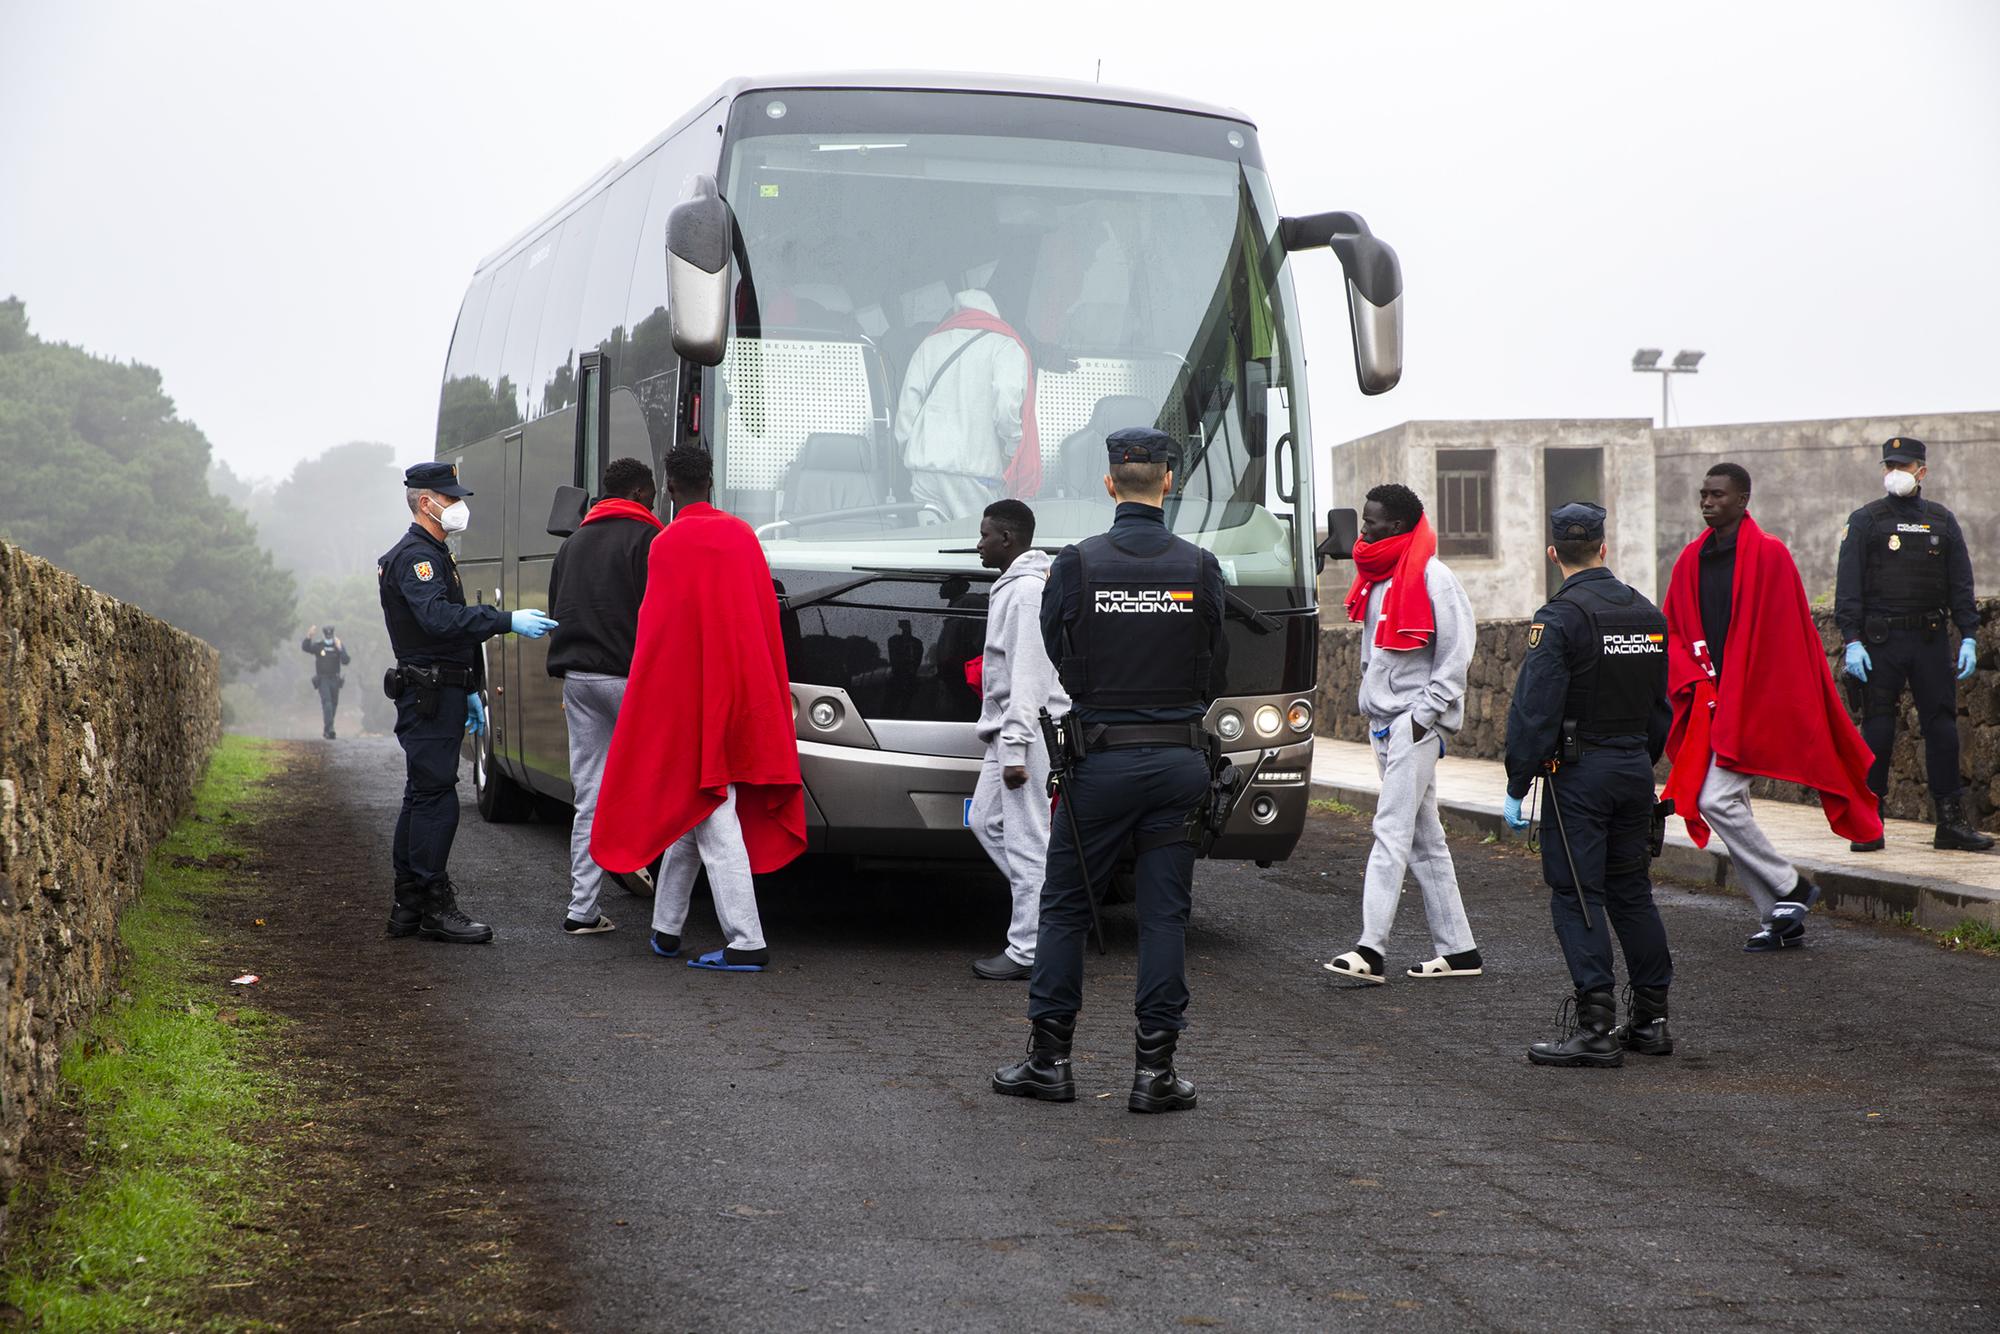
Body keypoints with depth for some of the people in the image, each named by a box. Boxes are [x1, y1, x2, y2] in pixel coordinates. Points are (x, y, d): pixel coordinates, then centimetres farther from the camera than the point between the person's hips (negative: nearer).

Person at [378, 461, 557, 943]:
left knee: (421, 798, 11)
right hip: (428, 696, -11)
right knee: (435, 798, -11)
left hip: (440, 693, 11)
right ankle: (435, 907, -10)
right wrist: (507, 621, -34)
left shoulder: (433, 555, 22)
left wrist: (470, 691, 27)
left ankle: (408, 907, 14)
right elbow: (439, 618, -29)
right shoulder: (415, 556, -13)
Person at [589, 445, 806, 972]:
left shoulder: (669, 544, -10)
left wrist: (650, 705, -3)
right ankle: (665, 929, 24)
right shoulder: (742, 535, 8)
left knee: (710, 816, -6)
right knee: (691, 808, 17)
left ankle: (746, 943, -11)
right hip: (745, 690, 7)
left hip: (690, 692, -7)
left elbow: (658, 631, -10)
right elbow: (764, 614, 12)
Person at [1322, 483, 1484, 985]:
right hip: (1383, 722, 9)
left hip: (1416, 722, -9)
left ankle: (1371, 952, -19)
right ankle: (1458, 950, 14)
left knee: (1393, 831, -14)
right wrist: (1370, 704, 15)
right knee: (1424, 840, 10)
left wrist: (1424, 714, -16)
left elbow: (1457, 653, -12)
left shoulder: (1433, 577, -10)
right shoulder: (1377, 579, 16)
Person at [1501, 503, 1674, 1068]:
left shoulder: (1559, 619, -14)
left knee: (1576, 896, -3)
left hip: (1578, 772, -7)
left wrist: (1517, 787, -11)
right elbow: (1662, 707, 14)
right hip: (1636, 767, 7)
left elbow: (1534, 712, -17)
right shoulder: (1648, 614, 8)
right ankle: (1651, 1019, 20)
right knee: (1631, 891, 15)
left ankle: (1596, 1027, -7)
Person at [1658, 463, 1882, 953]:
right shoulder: (1691, 559, 10)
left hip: (1753, 704, -7)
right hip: (1710, 705, 7)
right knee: (1729, 809, 6)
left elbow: (1788, 636, -9)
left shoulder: (1768, 555, -8)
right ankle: (1781, 921, 15)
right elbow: (1673, 631, 14)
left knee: (1718, 802, -16)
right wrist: (1695, 679, -3)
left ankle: (1791, 889, 1)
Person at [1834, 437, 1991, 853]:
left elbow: (1961, 584, 11)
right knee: (1876, 732, -1)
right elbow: (1849, 586, -2)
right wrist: (1852, 641, -11)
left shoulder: (1942, 521, 10)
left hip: (1931, 640, 2)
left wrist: (1968, 637, 2)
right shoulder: (1864, 521, 2)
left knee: (1942, 728, 1)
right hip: (1880, 642, -2)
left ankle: (1951, 822, 6)